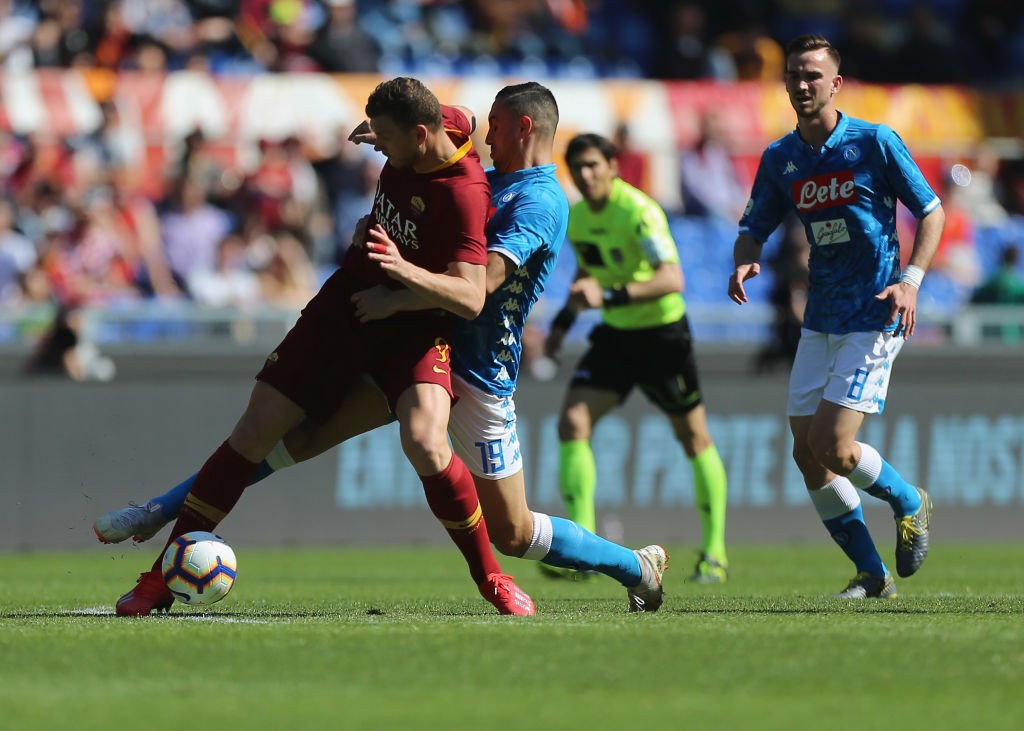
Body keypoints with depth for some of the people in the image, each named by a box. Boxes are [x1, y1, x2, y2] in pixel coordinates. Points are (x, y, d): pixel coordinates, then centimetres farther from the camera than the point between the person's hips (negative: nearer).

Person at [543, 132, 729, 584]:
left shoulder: (638, 211, -22)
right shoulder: (576, 217, 1)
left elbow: (672, 278, -34)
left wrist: (610, 295, -43)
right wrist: (563, 321, 12)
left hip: (663, 334, -6)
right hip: (614, 336, 6)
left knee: (694, 438, 6)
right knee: (572, 423, -12)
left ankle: (715, 553, 20)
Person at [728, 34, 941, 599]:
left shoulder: (875, 142, -8)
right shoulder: (779, 159, 6)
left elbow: (932, 212, -2)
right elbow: (753, 228, 11)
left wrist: (911, 279, -15)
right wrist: (743, 262, -12)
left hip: (874, 320, -6)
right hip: (820, 320, 6)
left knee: (832, 447, -15)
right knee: (807, 453, 2)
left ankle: (908, 502, 16)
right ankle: (872, 575, 15)